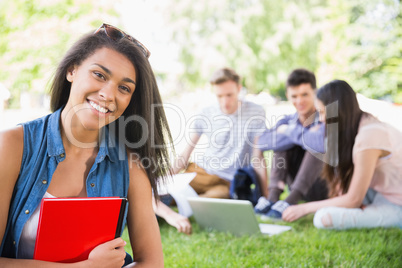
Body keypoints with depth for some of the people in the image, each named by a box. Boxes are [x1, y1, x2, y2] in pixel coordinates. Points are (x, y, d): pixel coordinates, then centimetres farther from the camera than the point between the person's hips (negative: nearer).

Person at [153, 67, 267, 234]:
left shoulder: (255, 113, -4)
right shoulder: (206, 115, 4)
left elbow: (258, 157, -5)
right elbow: (187, 152, 7)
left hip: (228, 182, -4)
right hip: (200, 171, 4)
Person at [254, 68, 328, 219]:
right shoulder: (288, 121, 3)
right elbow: (262, 143, -18)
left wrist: (290, 131, -23)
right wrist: (302, 134, -26)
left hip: (326, 188, -4)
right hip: (302, 191, 5)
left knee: (317, 144, -28)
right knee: (283, 141, -11)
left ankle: (291, 200, -35)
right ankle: (273, 195, -24)